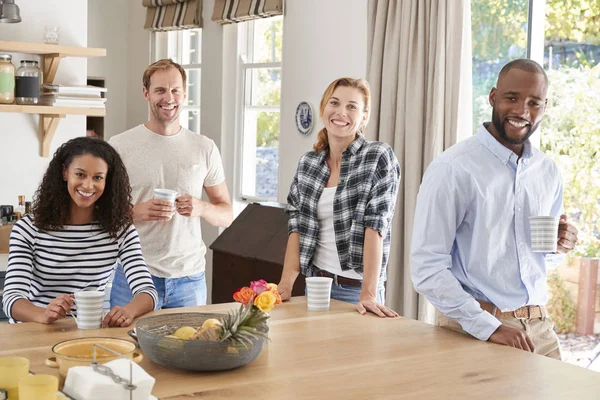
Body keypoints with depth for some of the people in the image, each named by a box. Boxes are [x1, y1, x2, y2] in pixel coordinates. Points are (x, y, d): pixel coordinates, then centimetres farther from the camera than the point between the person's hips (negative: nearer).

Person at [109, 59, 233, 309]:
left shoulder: (205, 148, 6)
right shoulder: (119, 146, -1)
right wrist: (137, 212, -18)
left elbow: (227, 215, 9)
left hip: (189, 276, 2)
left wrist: (202, 208, -12)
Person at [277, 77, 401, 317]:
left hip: (355, 288, -4)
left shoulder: (379, 158, -9)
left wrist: (368, 294, -22)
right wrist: (285, 284, -8)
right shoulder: (307, 163, 5)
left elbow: (375, 226, -16)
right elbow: (297, 226, 4)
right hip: (315, 281, 5)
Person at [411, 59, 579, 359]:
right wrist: (489, 328, -23)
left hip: (539, 330, 6)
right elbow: (427, 268, -17)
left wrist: (559, 246, -3)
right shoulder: (452, 169, -13)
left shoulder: (548, 171, 6)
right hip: (472, 332, -5)